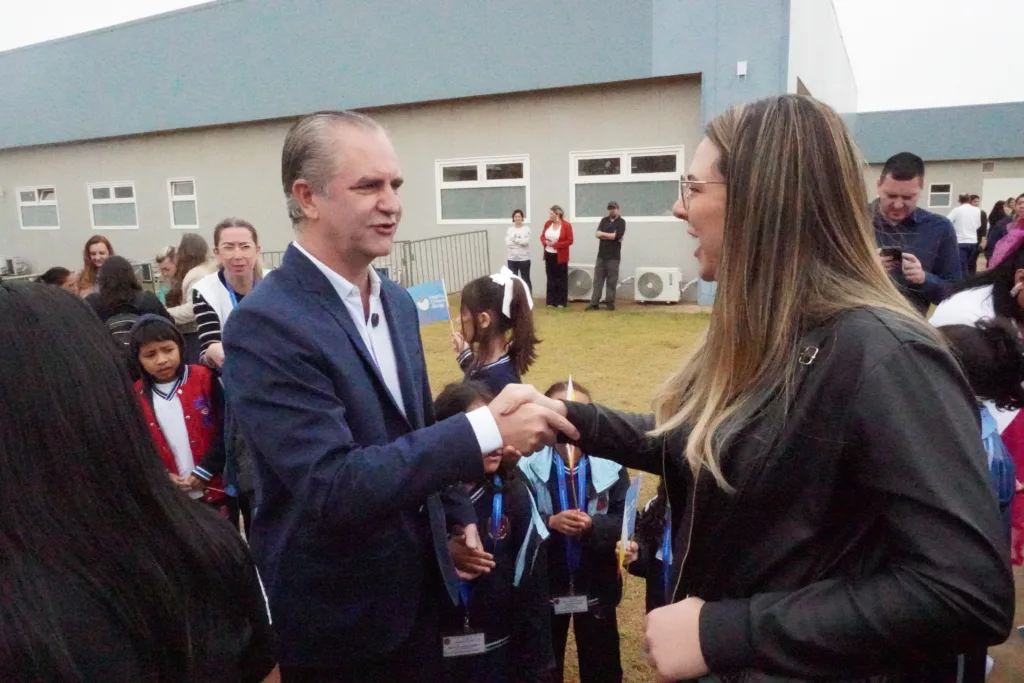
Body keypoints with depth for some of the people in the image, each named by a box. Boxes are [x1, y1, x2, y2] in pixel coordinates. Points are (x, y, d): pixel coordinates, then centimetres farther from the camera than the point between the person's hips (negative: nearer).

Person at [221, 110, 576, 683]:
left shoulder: (398, 302, 3)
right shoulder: (265, 324, -22)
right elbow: (331, 487, -29)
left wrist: (454, 520, 12)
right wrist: (485, 428, -30)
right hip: (338, 617, -6)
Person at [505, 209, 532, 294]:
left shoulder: (526, 229, -2)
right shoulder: (509, 230, 5)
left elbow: (526, 241, -15)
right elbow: (508, 243, -8)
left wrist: (514, 239, -9)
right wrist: (520, 241, -11)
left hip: (524, 258, -2)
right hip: (512, 259, 2)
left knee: (526, 279, 4)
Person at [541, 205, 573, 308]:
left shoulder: (566, 225, -11)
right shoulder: (548, 223, 4)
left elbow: (569, 241, -13)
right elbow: (542, 236, 13)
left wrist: (555, 244, -18)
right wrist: (545, 242, -11)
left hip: (560, 256, -5)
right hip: (549, 255, 5)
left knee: (561, 279, 3)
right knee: (551, 278, 10)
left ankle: (561, 302, 9)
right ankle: (551, 301, 17)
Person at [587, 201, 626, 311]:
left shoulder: (621, 222, -1)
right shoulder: (604, 220, 12)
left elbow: (616, 236, -14)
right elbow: (598, 234, -2)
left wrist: (603, 234, -3)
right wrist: (611, 236, -10)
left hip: (613, 256, -4)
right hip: (601, 255, 4)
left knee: (612, 281, 0)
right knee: (597, 280, 2)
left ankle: (610, 302, 8)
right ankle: (594, 303, 3)